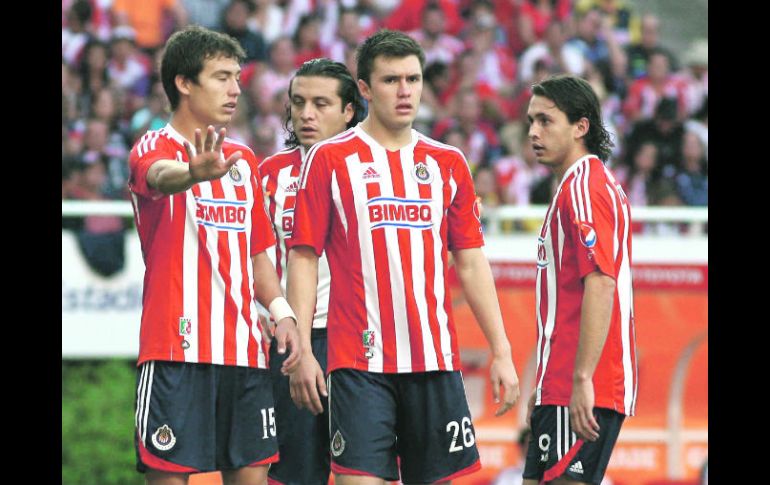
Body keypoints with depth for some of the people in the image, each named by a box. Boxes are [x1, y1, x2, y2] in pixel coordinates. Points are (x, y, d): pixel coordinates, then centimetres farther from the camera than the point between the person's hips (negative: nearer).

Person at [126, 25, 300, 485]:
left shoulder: (244, 159, 17)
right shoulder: (155, 148, -4)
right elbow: (161, 175, -30)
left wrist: (281, 311, 5)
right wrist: (194, 173, -53)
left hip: (245, 350, 6)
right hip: (178, 349, -6)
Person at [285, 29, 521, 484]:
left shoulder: (449, 163, 11)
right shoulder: (330, 159, 1)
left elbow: (471, 262, 13)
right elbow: (303, 258, 0)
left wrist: (501, 351, 7)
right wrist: (302, 352, -8)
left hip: (436, 359, 4)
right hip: (359, 360, -4)